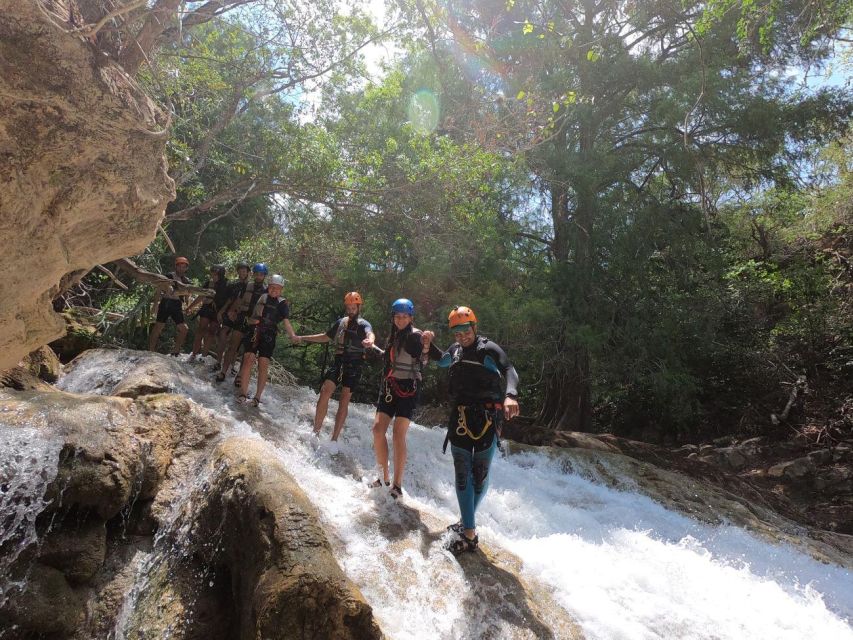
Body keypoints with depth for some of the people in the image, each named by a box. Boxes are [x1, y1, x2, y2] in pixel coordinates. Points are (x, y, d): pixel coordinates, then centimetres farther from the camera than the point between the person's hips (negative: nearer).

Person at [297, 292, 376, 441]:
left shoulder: (363, 324, -3)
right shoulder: (341, 322, 14)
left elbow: (370, 334, -27)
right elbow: (326, 337, 27)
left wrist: (370, 341, -53)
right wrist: (302, 338, 27)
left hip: (353, 366, -4)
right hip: (338, 362, 4)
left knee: (344, 402, -3)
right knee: (324, 393, -13)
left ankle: (334, 439, 3)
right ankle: (315, 432, -7)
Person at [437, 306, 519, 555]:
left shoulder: (488, 348, -4)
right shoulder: (455, 349, 14)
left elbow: (509, 371, -19)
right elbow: (440, 361, 37)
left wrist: (510, 395, -38)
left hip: (486, 418, -4)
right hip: (460, 417, 5)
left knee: (480, 475, 3)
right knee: (462, 474, 0)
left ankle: (468, 523, 20)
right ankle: (469, 531, 6)